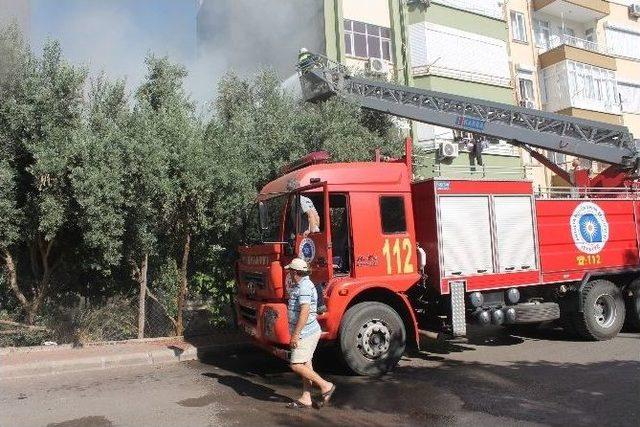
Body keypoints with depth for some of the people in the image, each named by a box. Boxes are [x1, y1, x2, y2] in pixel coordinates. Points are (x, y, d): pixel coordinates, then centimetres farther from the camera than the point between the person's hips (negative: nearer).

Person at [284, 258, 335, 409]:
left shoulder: (305, 286, -19)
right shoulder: (298, 286, 15)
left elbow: (305, 312, -26)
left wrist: (295, 335, -25)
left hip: (306, 333, -10)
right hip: (305, 333, 10)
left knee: (296, 365, -9)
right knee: (305, 365, 12)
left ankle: (326, 386, 0)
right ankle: (306, 399, 18)